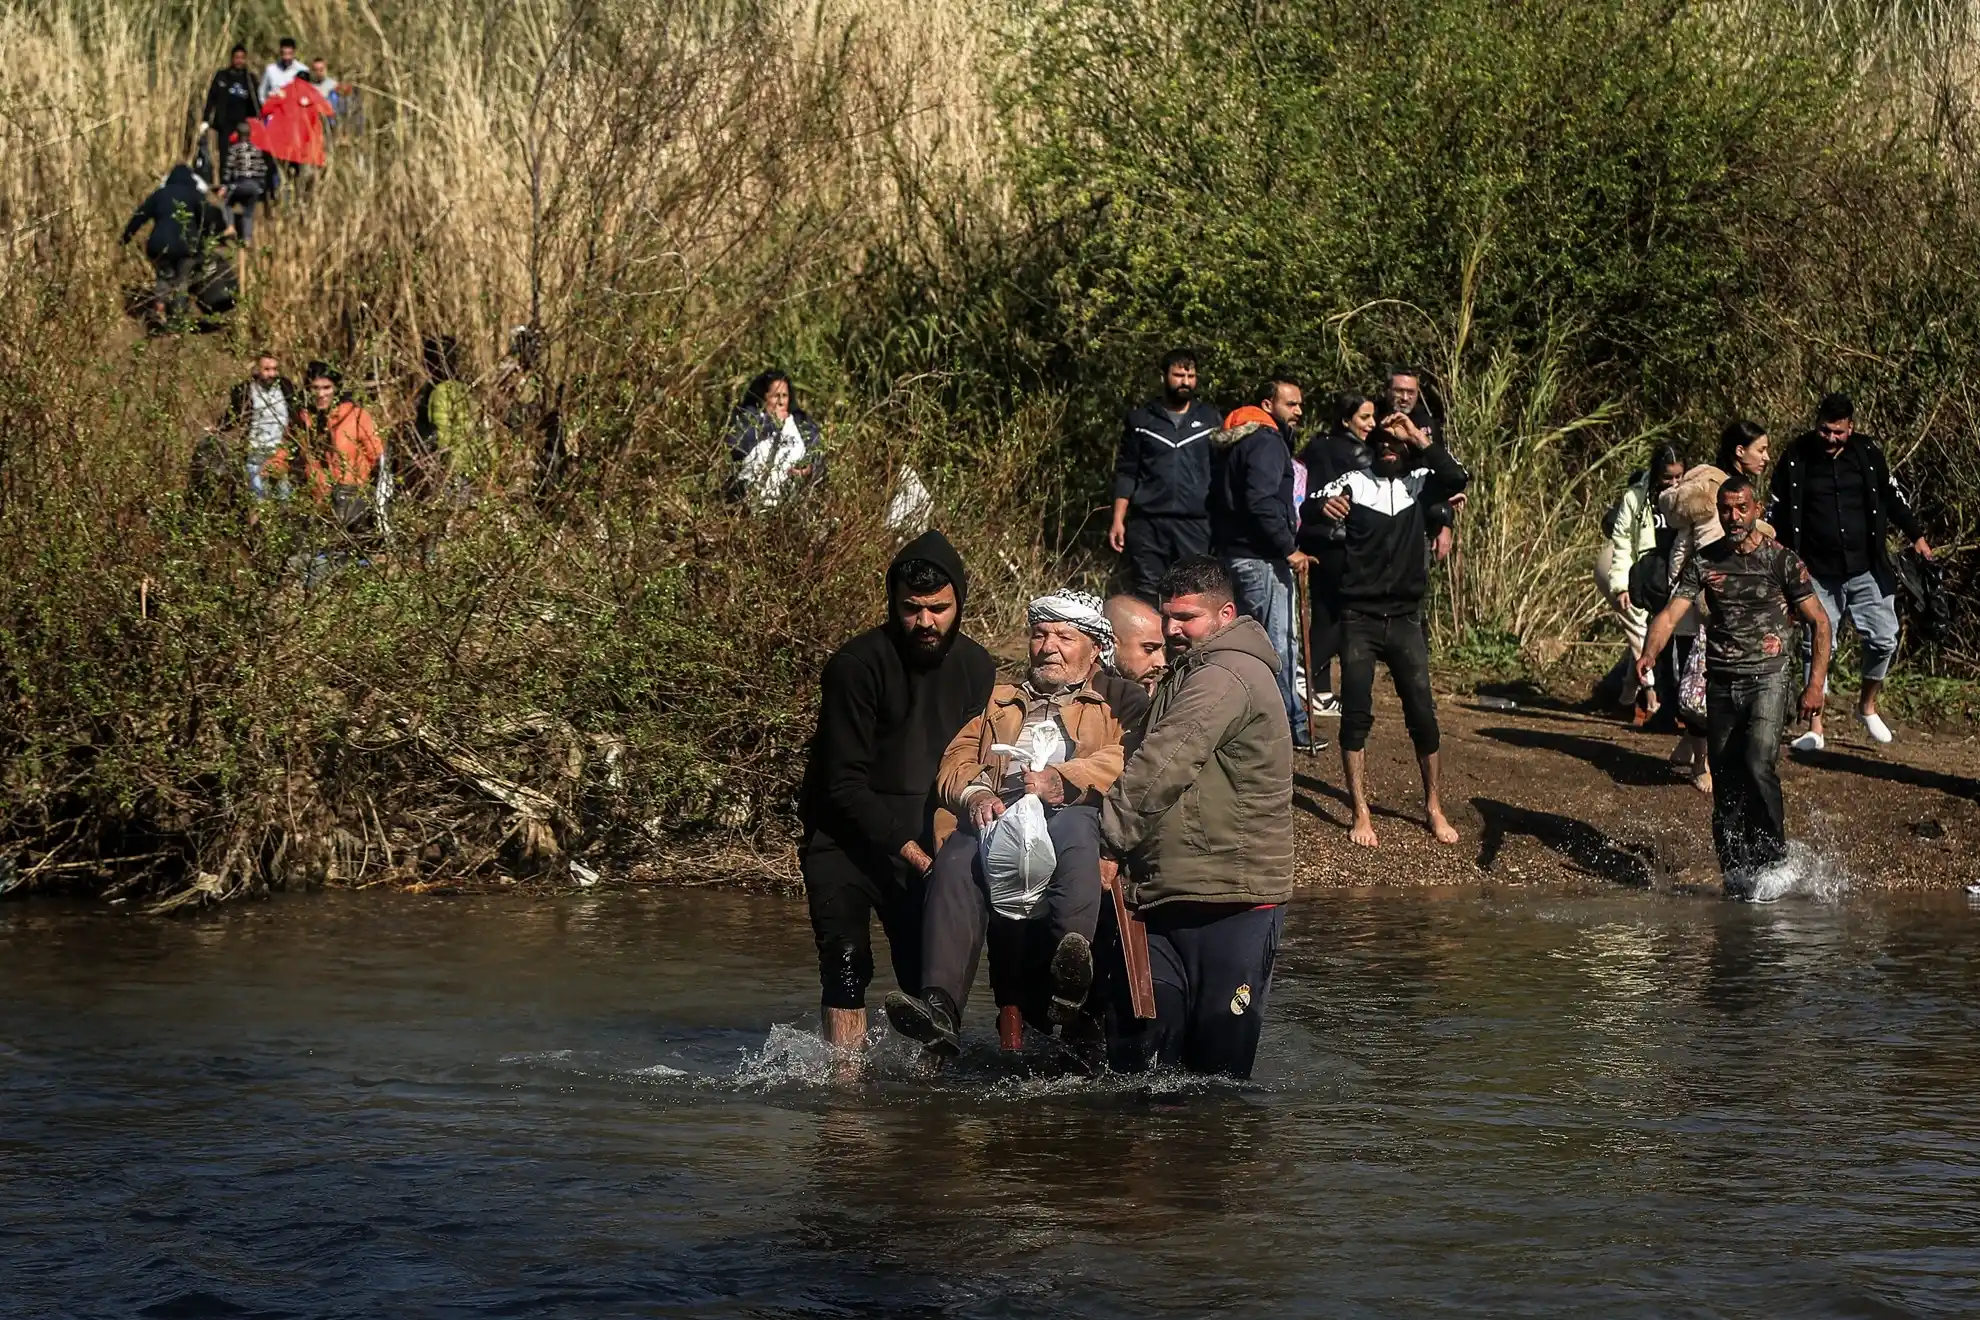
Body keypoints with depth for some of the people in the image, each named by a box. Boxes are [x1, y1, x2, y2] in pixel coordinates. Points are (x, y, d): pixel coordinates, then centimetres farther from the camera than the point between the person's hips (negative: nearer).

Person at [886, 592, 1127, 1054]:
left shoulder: (1113, 709, 27)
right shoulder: (995, 702, 37)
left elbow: (1126, 759, 5)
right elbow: (957, 758, 22)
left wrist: (1063, 778, -13)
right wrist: (974, 793, -2)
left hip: (1072, 816, -2)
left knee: (1074, 827, -41)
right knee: (957, 855, -34)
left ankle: (1070, 969, -57)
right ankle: (940, 1005, -48)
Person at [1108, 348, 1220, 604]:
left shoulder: (1209, 418, 13)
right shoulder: (1141, 420, 12)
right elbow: (1125, 473, 11)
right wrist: (1118, 521, 1)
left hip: (1195, 525, 0)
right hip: (1148, 525, 0)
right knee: (1147, 597, -3)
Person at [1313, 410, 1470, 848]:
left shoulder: (1419, 484, 5)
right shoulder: (1353, 483, 0)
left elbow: (1457, 480, -13)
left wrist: (1419, 438, -18)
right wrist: (1324, 506, -37)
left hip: (1405, 618, 2)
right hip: (1359, 618, -2)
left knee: (1423, 715, 0)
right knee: (1356, 716, -4)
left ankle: (1434, 808, 12)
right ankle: (1361, 814, 0)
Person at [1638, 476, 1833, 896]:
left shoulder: (1781, 560, -1)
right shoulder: (1704, 562, 6)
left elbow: (1819, 622, 3)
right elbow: (1671, 613, -4)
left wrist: (1816, 684, -5)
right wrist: (1648, 654, -24)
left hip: (1767, 677, -3)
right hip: (1721, 683, 4)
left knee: (1758, 765, -22)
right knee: (1726, 781, 3)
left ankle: (1773, 861, -8)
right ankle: (1734, 872, 12)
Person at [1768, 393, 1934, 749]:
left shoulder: (1868, 453, -2)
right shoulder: (1797, 456, -5)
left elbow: (1891, 496, 13)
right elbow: (1777, 509, 4)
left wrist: (1916, 535, 15)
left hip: (1866, 569, 1)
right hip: (1819, 573, -1)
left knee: (1883, 639, -1)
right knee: (1816, 648, 1)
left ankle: (1867, 707, 24)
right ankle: (1815, 730, 8)